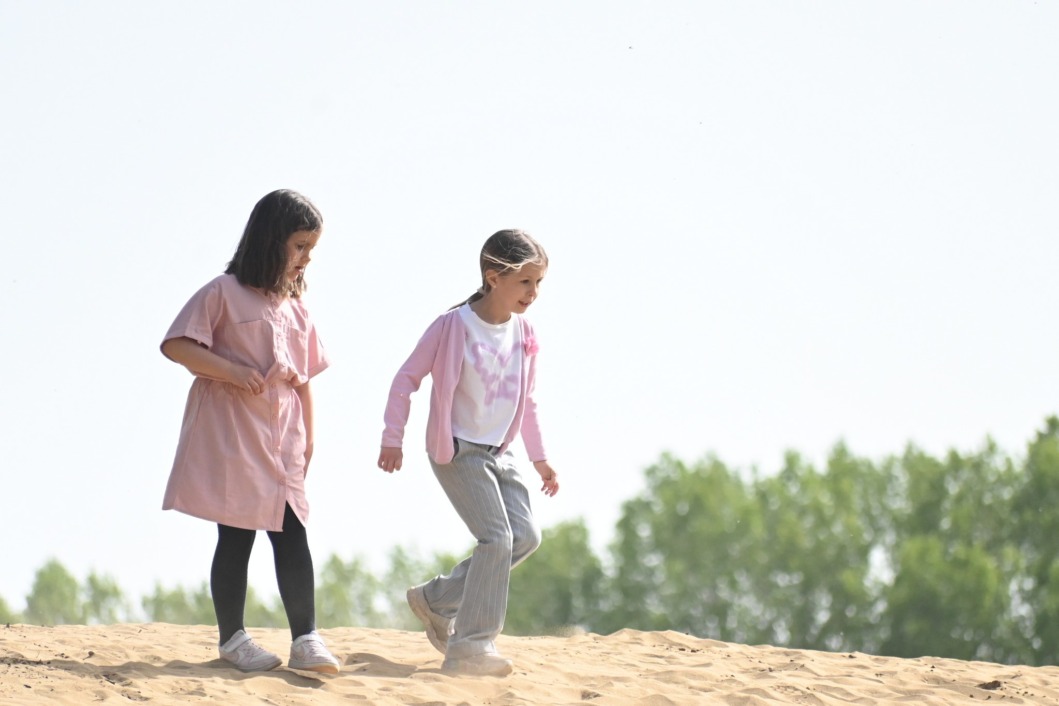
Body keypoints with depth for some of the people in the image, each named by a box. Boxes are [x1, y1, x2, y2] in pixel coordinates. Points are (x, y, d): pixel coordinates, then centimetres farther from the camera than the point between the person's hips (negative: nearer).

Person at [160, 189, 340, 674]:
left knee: (292, 534, -3)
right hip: (231, 431, -5)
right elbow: (176, 344, -9)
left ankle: (306, 640, -4)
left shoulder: (296, 310, 15)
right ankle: (232, 638, 9)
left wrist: (308, 438, 13)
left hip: (282, 436, 5)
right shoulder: (225, 293, -4)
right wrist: (233, 372, -18)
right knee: (237, 536, 0)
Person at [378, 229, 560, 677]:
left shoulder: (523, 334, 5)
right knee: (497, 538, -17)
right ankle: (471, 645, -14)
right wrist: (392, 438, -12)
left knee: (526, 536, -2)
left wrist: (539, 457, 18)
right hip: (456, 451, -7)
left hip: (497, 453, 7)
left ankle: (436, 600, 12)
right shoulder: (453, 327, -14)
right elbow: (407, 378, -9)